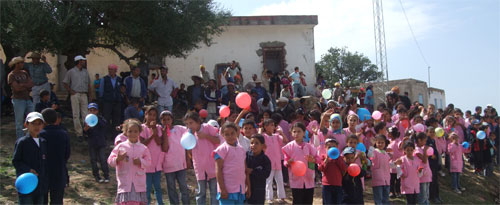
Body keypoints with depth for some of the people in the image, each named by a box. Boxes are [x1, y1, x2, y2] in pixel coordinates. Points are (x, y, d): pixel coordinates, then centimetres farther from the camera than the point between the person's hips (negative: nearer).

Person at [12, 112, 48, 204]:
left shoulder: (43, 142, 8)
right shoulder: (21, 142, -9)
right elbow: (15, 161, -9)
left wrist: (46, 182, 12)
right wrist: (28, 170, -23)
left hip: (41, 185, 6)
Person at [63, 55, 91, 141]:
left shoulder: (85, 72, 14)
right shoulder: (71, 72, 2)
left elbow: (88, 84, 18)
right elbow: (65, 83, 4)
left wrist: (89, 95, 12)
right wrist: (70, 91, -7)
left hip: (84, 95, 4)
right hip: (75, 95, -4)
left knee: (85, 114, 1)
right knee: (76, 115, -2)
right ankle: (79, 133, 0)